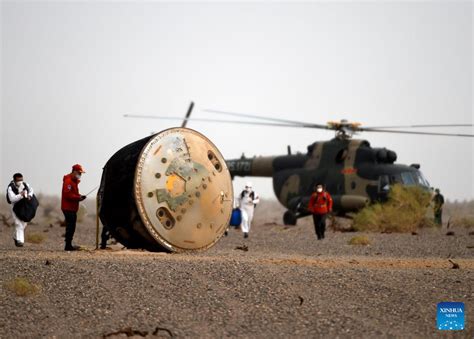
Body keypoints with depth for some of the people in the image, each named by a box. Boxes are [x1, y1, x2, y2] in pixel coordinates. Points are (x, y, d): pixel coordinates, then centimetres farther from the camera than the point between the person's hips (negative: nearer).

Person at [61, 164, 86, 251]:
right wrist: (78, 197, -18)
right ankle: (68, 246, -11)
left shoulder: (74, 181, 20)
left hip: (72, 208, 10)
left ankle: (69, 245, 19)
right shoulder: (68, 181, -14)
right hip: (68, 208, -10)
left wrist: (79, 196, 8)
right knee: (70, 227, -11)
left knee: (71, 227, 13)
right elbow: (68, 195, -23)